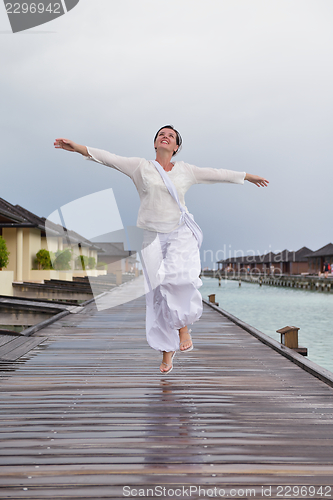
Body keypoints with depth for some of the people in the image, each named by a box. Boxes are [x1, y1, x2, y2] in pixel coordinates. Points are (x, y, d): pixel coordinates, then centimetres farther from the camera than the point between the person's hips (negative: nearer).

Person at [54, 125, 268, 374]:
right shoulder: (141, 166, 6)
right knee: (159, 294, 0)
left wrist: (248, 176, 25)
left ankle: (184, 326, -3)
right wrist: (77, 147, -13)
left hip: (181, 234, 0)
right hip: (153, 236, 0)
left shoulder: (185, 170, 10)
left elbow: (219, 174, 18)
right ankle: (167, 350, 13)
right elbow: (108, 158, -3)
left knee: (178, 277, -28)